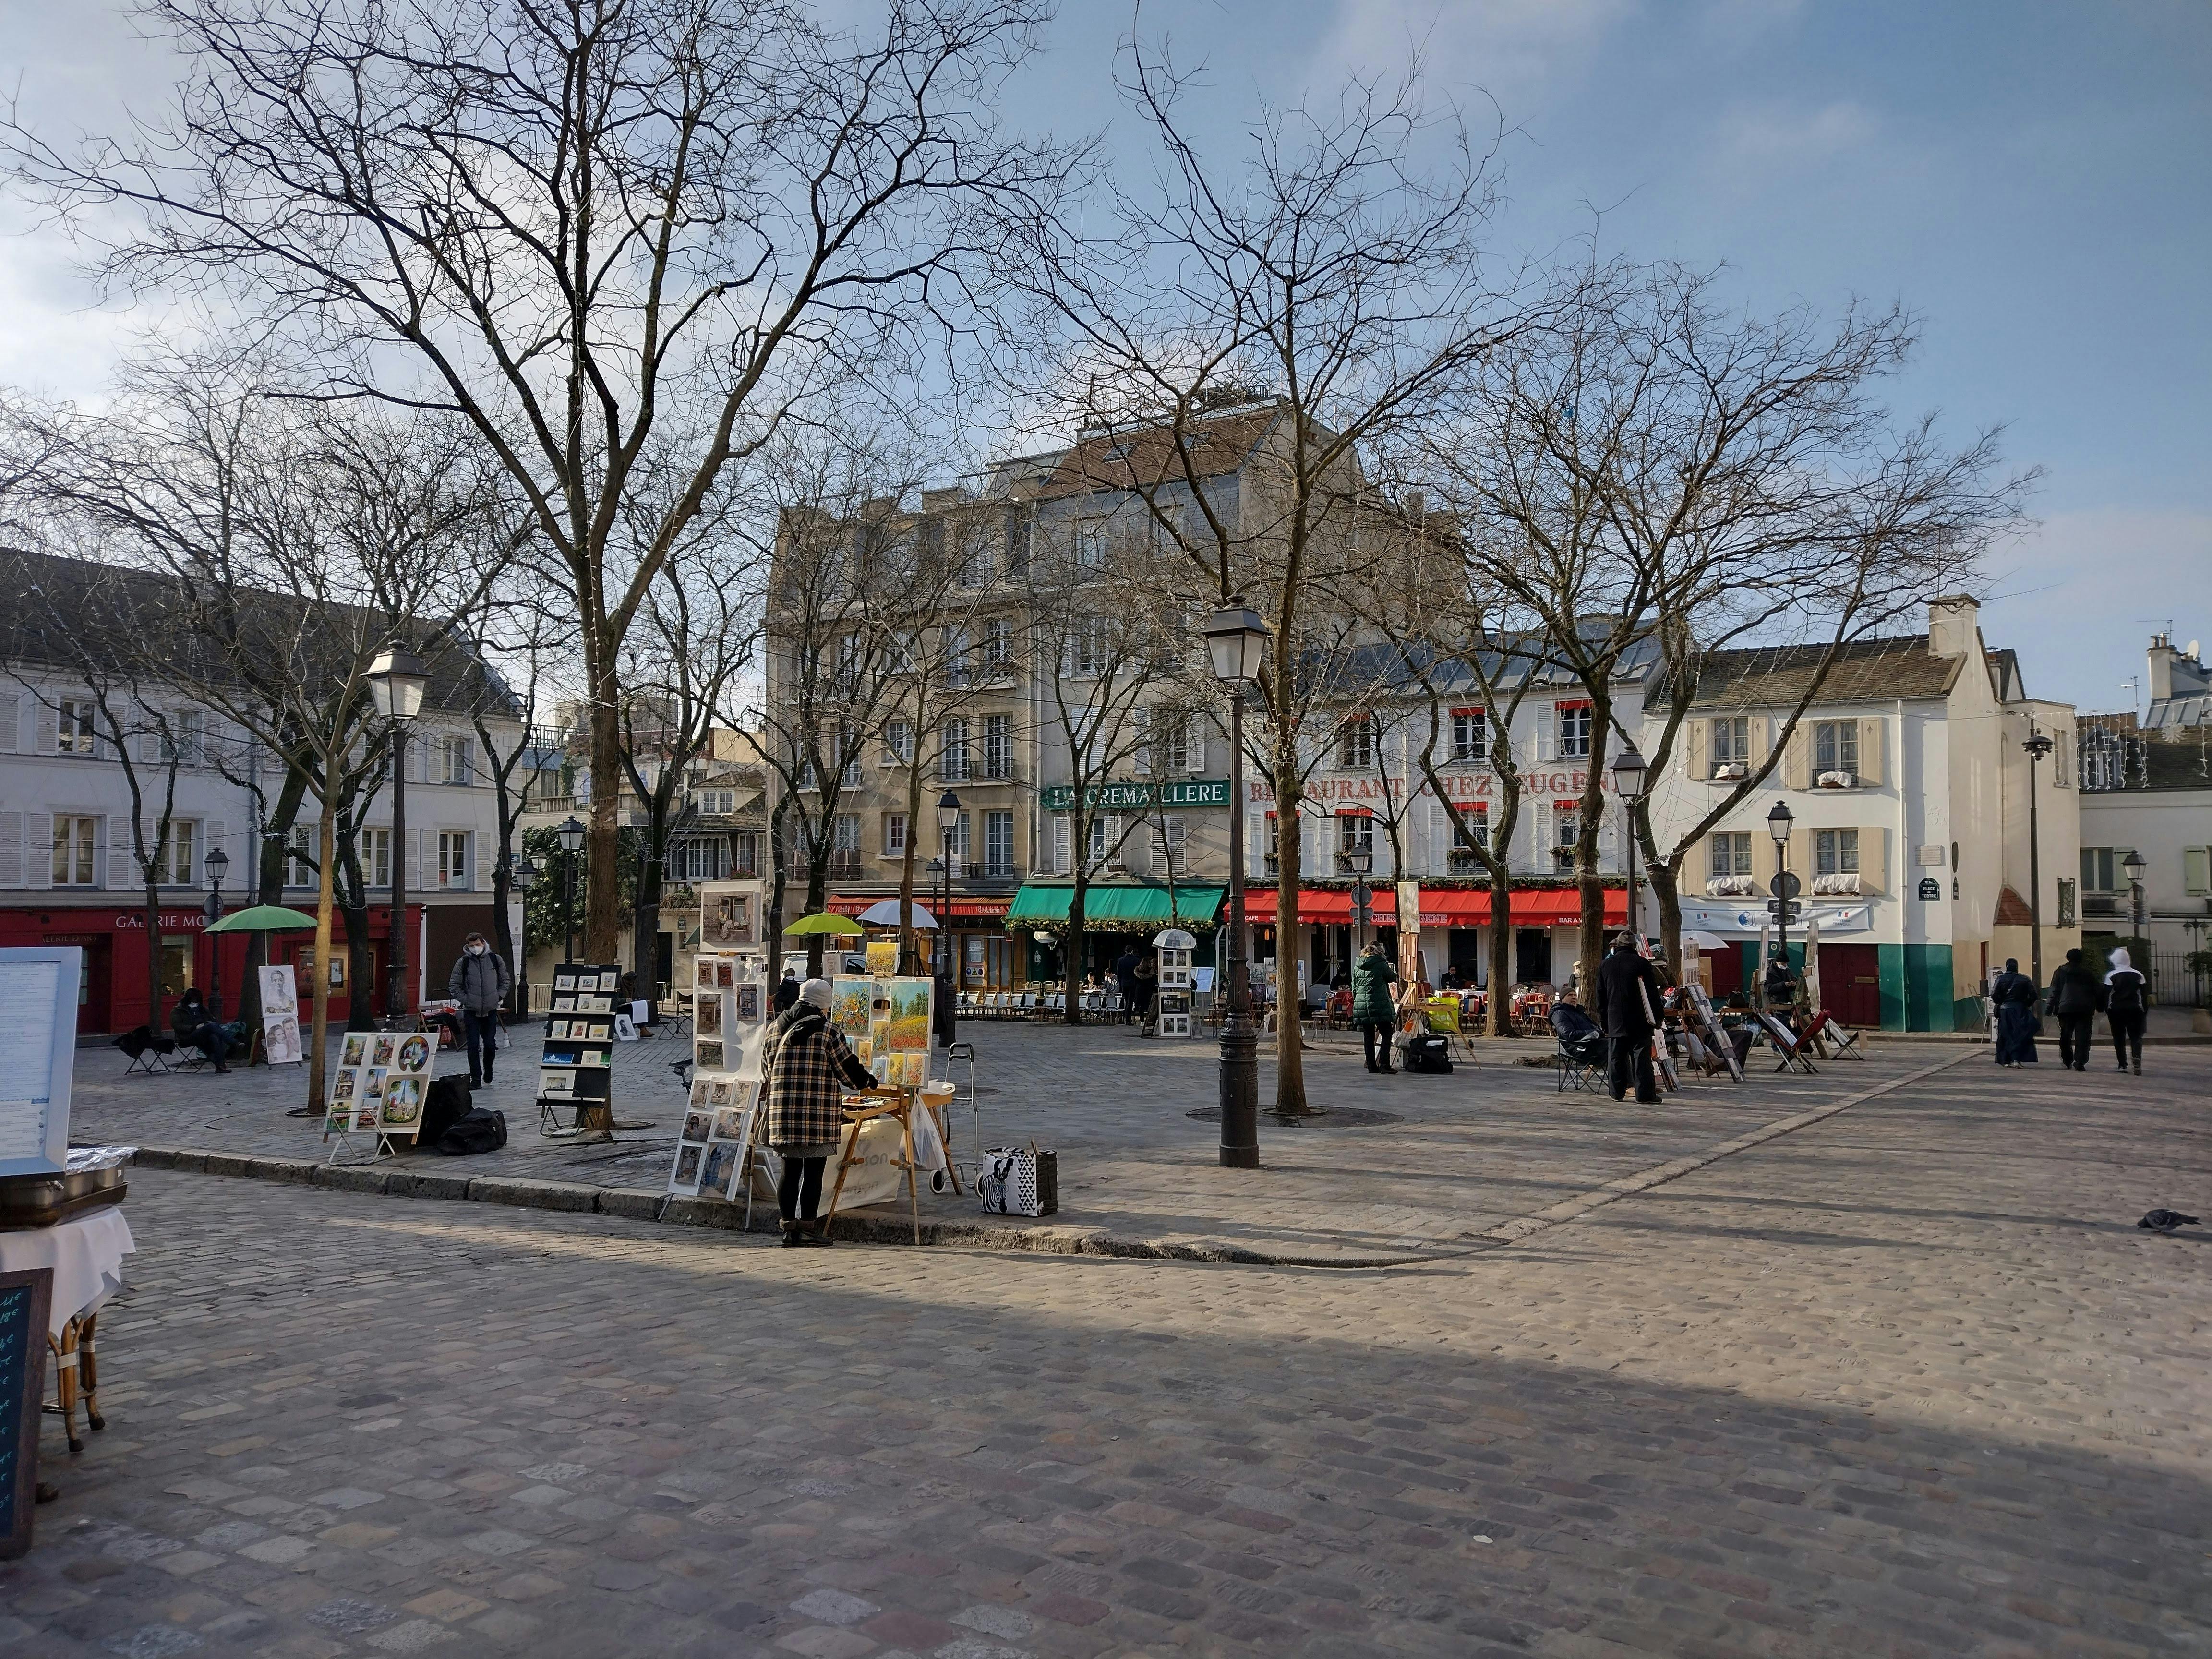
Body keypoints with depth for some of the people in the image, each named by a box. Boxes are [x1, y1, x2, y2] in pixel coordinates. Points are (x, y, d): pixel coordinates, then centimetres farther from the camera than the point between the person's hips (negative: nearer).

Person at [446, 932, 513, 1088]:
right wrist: (466, 1000, -8)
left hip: (491, 1011, 1)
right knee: (473, 1046, -2)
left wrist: (499, 997, 0)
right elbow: (454, 986, 2)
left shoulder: (496, 959, 2)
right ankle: (476, 1079, 4)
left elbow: (506, 981, 12)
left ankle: (488, 1070, 31)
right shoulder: (463, 962, -3)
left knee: (490, 1044, 6)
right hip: (471, 1011, -1)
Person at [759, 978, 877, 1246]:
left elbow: (767, 1074, 18)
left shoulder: (774, 1030, 11)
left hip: (783, 1114, 5)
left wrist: (769, 1108, 30)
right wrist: (868, 1080, 17)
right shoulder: (827, 1031, -6)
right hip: (819, 1116, -5)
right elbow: (848, 1069, -2)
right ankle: (808, 1228, 3)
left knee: (791, 1170, 11)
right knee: (813, 1172, 0)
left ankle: (789, 1226, 13)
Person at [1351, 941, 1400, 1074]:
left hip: (1360, 1005, 5)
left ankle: (1371, 1065, 10)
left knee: (1368, 1037, 9)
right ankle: (1384, 1064, -6)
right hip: (1379, 1004, -5)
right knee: (1386, 1034, 2)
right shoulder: (1380, 963, -4)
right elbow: (1393, 978, 8)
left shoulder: (1357, 967, 13)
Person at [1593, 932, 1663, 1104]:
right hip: (1639, 1021, -3)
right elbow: (1653, 993, -4)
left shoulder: (1604, 966, 5)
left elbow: (1600, 996, 9)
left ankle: (1617, 1093, 13)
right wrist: (1656, 1018, 3)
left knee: (1616, 1058, 9)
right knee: (1641, 1058, -2)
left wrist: (1603, 1021, 14)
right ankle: (1645, 1095, -3)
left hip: (1615, 1023, 3)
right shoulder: (1642, 964, -5)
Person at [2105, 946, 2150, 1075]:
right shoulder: (2138, 975, 2)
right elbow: (2145, 994, 4)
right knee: (2136, 1036, 4)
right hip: (2134, 1010, 1)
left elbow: (2107, 994, -5)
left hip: (2116, 1010, -1)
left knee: (2119, 1038, 8)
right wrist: (2145, 1010, 10)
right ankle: (2136, 1057, -22)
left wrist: (2106, 1009, 4)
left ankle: (2123, 1064, 6)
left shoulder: (2111, 976, -5)